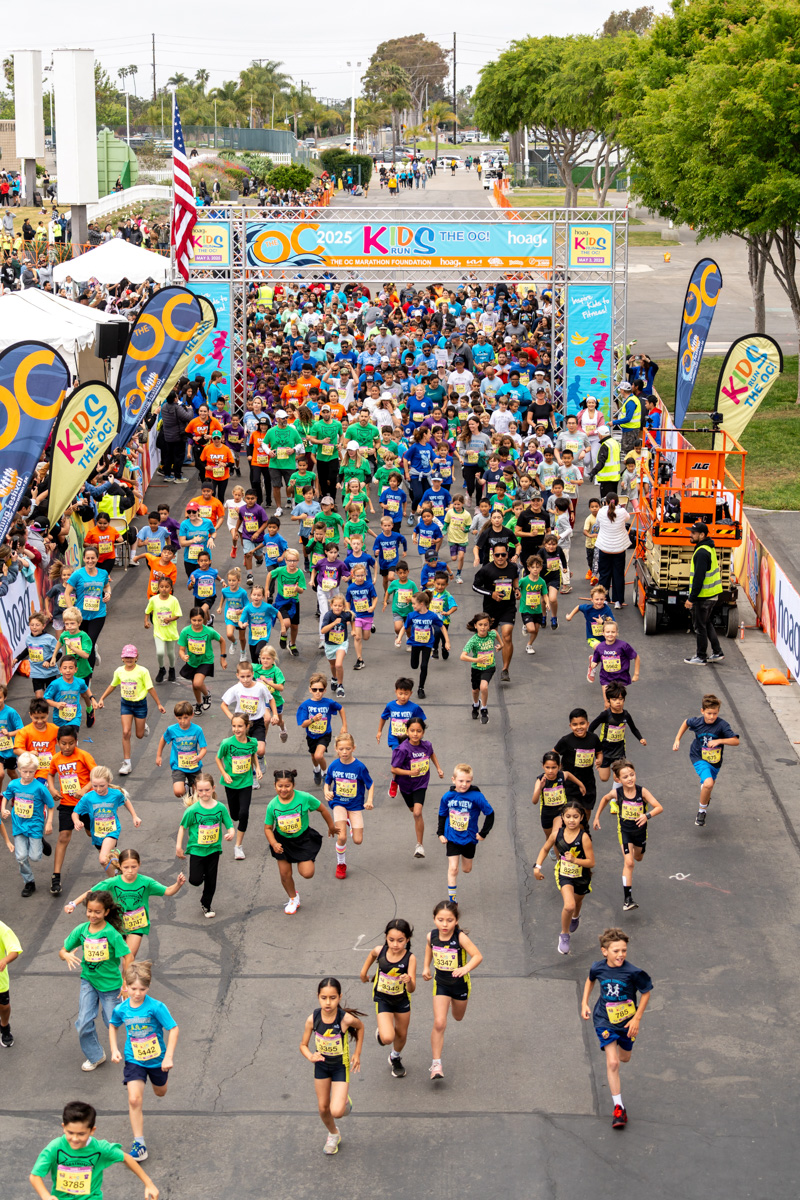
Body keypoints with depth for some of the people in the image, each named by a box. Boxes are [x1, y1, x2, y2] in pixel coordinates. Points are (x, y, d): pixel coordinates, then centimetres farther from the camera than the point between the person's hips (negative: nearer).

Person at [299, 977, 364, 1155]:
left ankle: (345, 1100, 23)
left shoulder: (346, 1019, -28)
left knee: (336, 1112, -14)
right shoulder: (313, 1019, -22)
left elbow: (360, 1027, -3)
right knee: (323, 1108, 16)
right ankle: (333, 1135, 47)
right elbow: (303, 1045, -8)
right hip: (321, 1065, 3)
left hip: (341, 1066, -3)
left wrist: (357, 1053, -1)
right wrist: (310, 1056, -30)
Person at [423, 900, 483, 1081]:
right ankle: (436, 1063, -6)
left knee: (458, 1017, 25)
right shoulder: (432, 936, -15)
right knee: (439, 1024, -12)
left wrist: (466, 968, -49)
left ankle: (454, 1002, 62)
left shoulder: (460, 937, -27)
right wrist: (426, 967, 6)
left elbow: (478, 956, -33)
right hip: (441, 983, 1)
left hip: (460, 983, -1)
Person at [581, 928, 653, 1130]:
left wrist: (637, 1018, -10)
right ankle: (618, 1108, -6)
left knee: (624, 1058, 20)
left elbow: (646, 993, -7)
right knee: (612, 1063, -13)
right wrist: (584, 1003, 6)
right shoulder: (598, 968, -13)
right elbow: (590, 980, 12)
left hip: (627, 1021, 0)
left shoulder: (633, 972, -21)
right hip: (605, 1020, 0)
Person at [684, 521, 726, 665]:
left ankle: (701, 657, 11)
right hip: (713, 594, 10)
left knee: (700, 626, 2)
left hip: (703, 596, -10)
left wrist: (691, 598, -21)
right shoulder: (709, 548, 11)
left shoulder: (702, 553, -22)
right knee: (707, 624, 20)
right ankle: (717, 653, 23)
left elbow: (699, 578, -25)